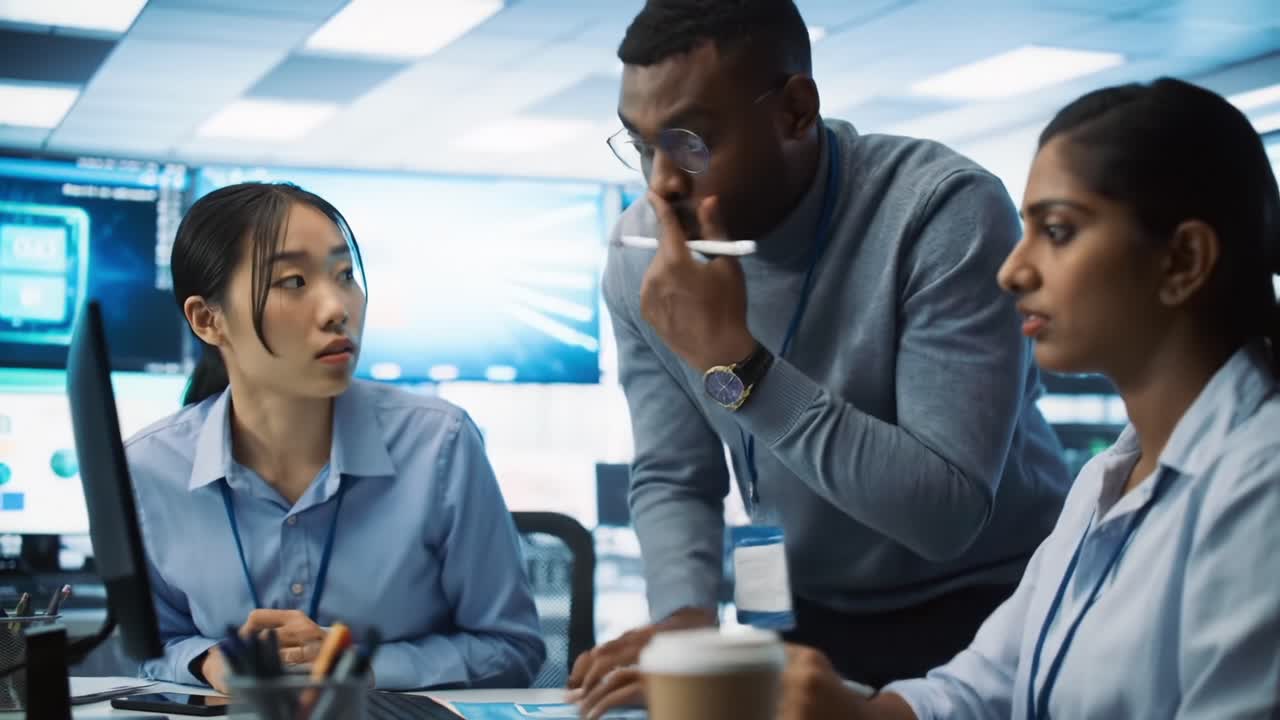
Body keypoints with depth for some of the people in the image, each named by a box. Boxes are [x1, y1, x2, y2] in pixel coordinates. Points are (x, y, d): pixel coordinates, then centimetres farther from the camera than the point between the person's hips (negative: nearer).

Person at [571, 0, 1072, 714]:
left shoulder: (944, 210, -22)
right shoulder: (642, 257, -6)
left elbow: (946, 511, -26)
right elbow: (671, 481, 0)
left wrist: (737, 361, -30)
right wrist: (685, 618, -18)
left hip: (991, 609, -4)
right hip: (807, 617, 4)